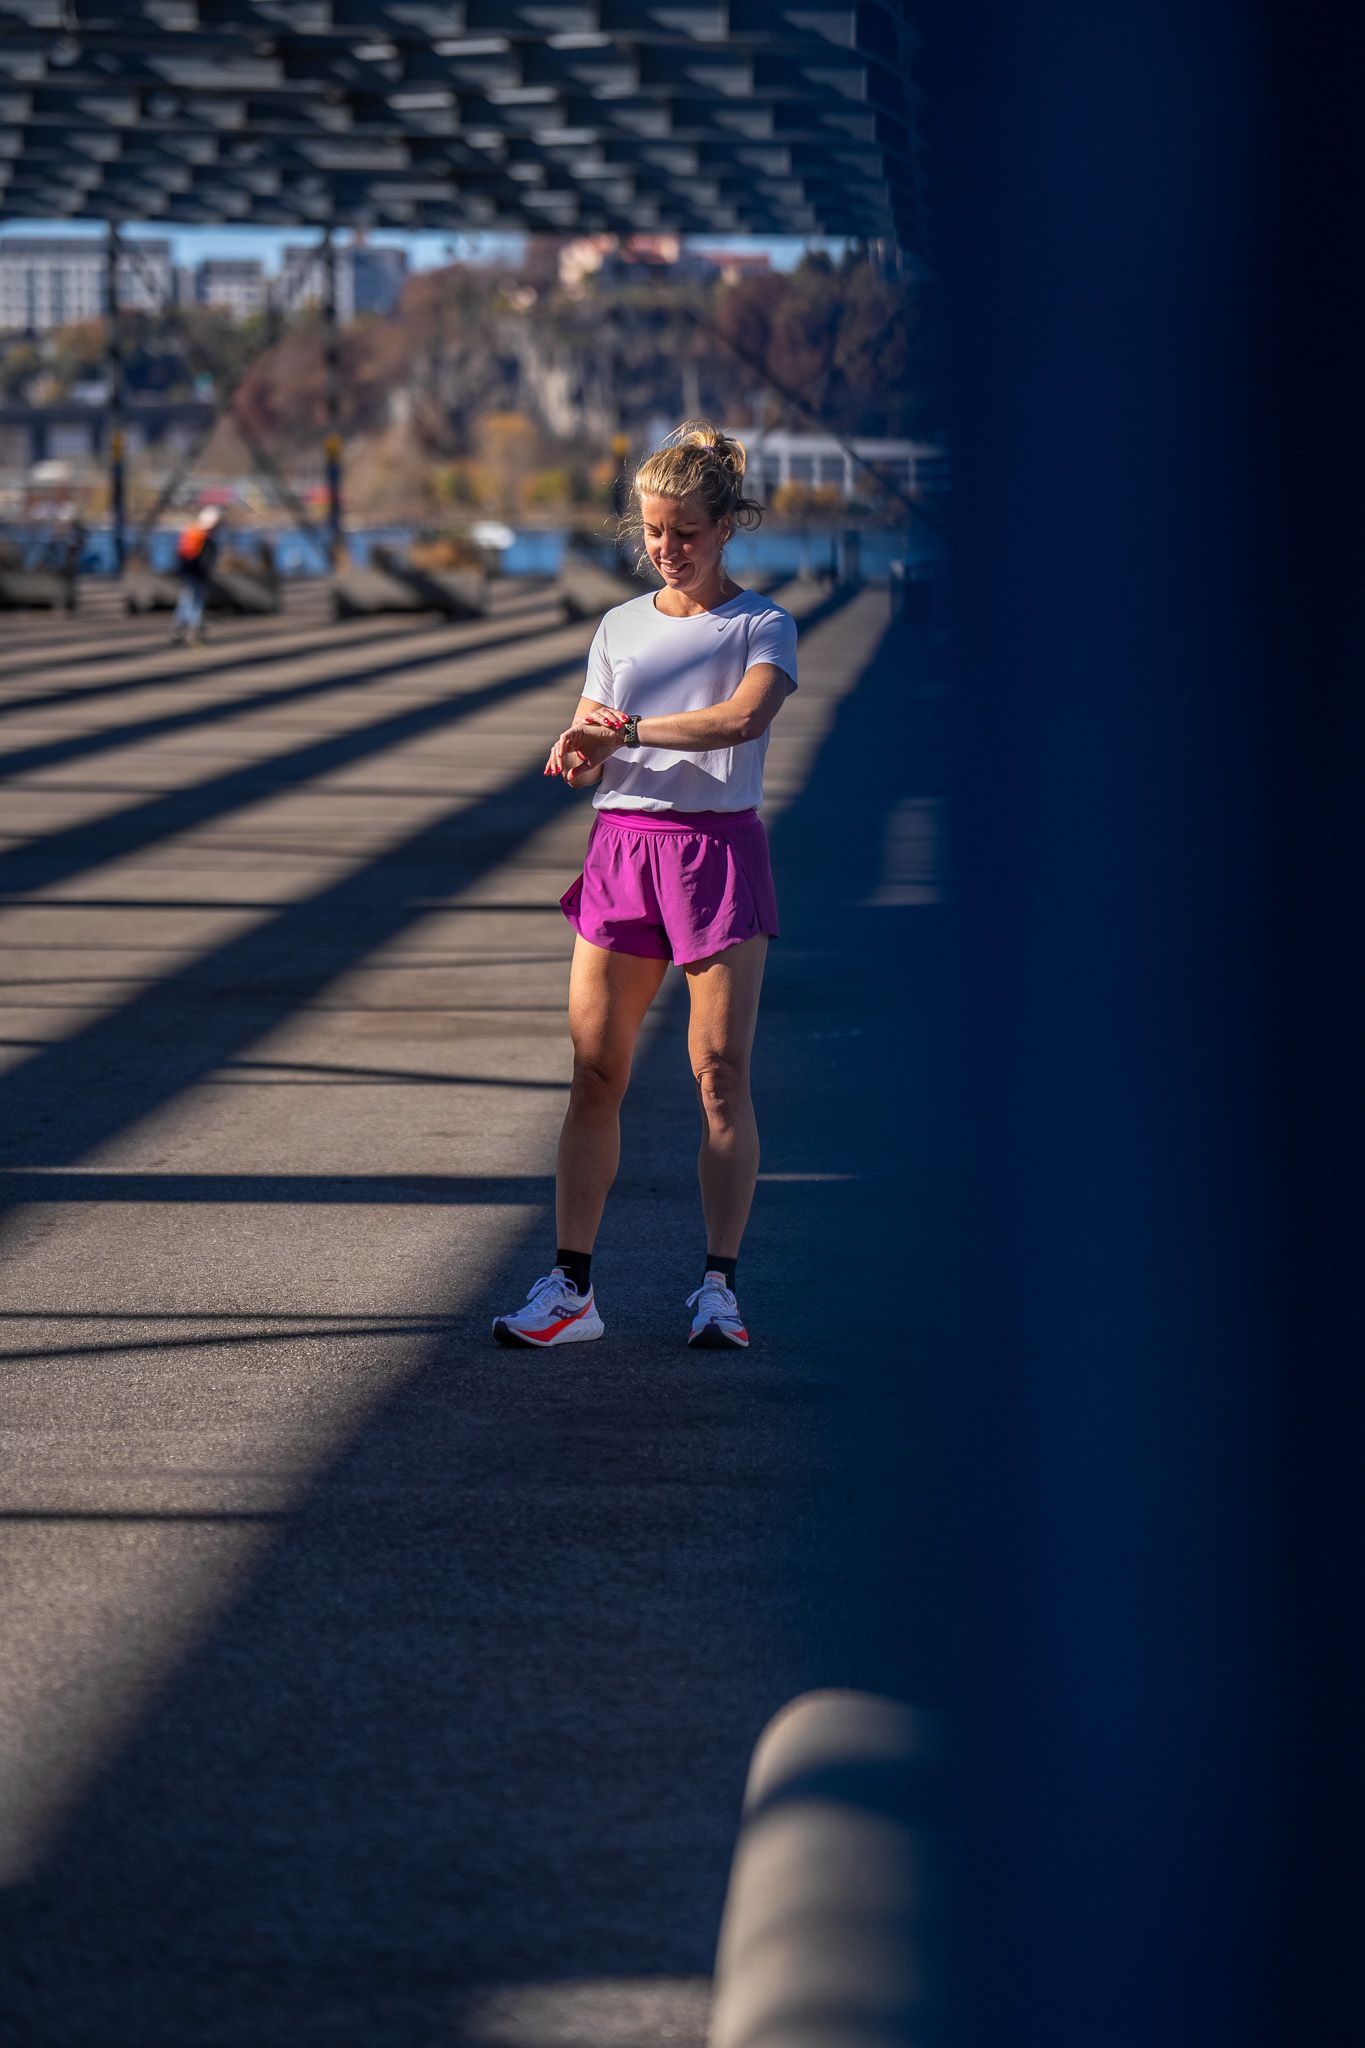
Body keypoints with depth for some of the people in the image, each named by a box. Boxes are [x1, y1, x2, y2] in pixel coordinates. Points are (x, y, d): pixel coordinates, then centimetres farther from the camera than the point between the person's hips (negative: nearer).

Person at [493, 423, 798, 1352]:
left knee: (722, 1074, -5)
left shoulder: (763, 625, 0)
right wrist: (584, 747, -14)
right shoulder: (621, 626, 14)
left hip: (718, 849, -4)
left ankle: (719, 1285, -1)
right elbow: (580, 766, 10)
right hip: (621, 847, 4)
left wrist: (627, 730, -18)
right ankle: (571, 1285, 2)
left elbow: (744, 715, -20)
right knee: (595, 1073, 0)